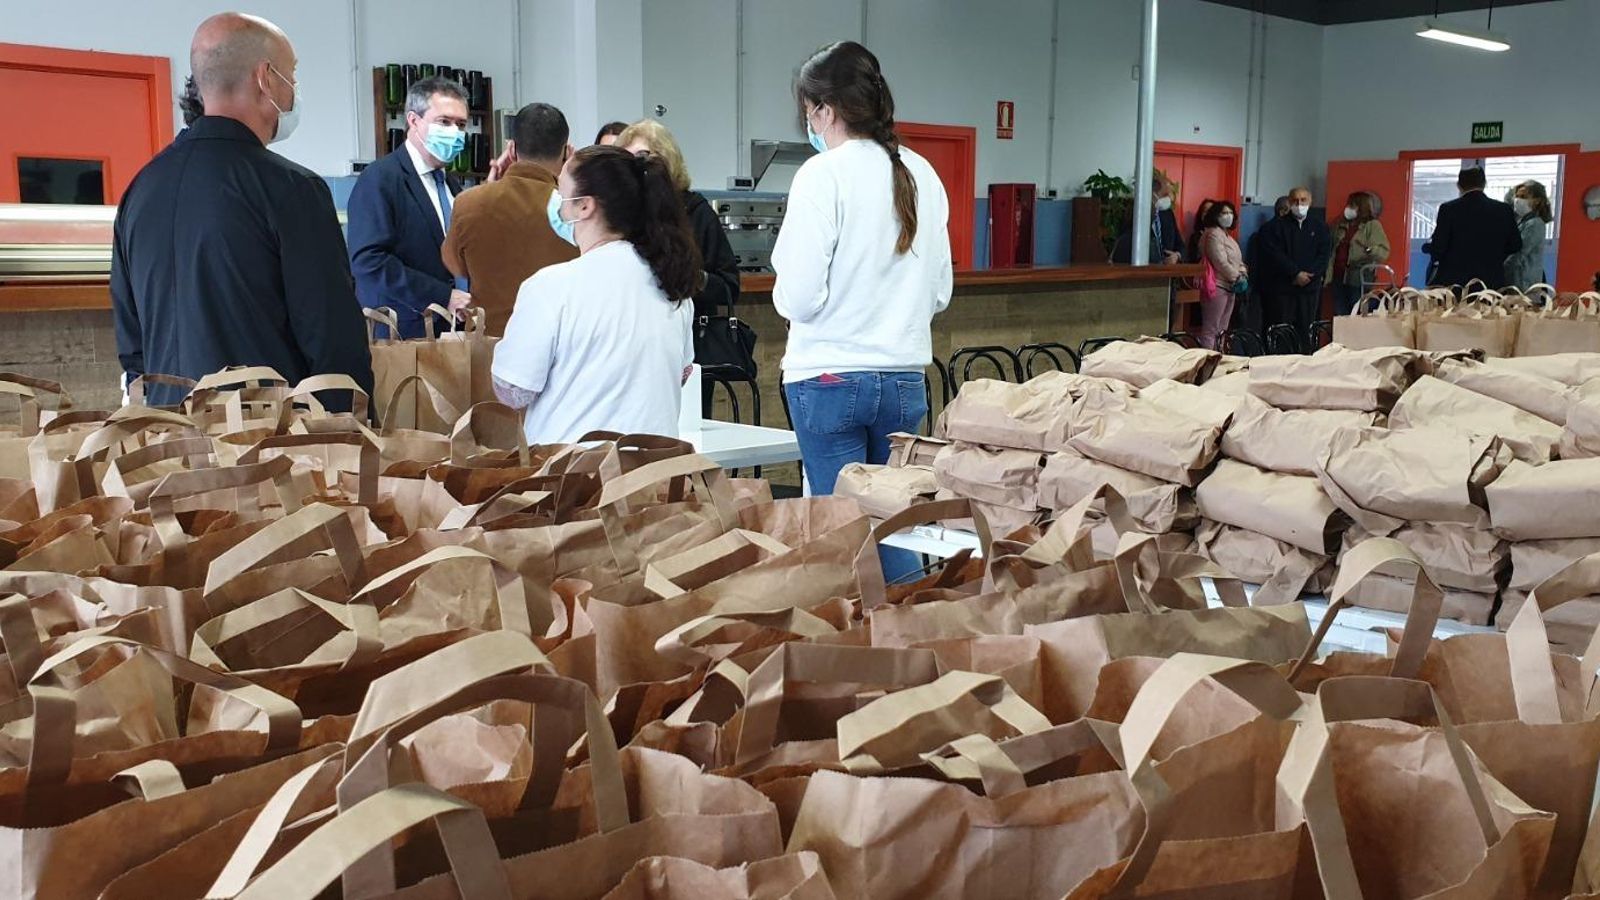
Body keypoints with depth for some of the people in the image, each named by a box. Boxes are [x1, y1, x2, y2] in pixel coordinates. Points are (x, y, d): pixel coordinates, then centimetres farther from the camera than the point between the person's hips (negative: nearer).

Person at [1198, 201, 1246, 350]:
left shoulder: (1227, 235, 21)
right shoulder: (1213, 234, -10)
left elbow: (1237, 260, 22)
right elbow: (1220, 262, -17)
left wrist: (1243, 273, 2)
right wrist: (1237, 277, -11)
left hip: (1229, 287, 10)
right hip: (1217, 287, -10)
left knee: (1222, 330, 10)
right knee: (1211, 329, -10)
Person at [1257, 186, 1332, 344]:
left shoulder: (1320, 226, 13)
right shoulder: (1275, 226, 3)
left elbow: (1325, 253, 4)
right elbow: (1274, 255, -7)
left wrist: (1309, 274, -11)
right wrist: (1296, 273, -14)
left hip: (1310, 286, 3)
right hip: (1281, 287, -3)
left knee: (1305, 331, 2)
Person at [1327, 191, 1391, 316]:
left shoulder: (1372, 225, -3)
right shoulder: (1341, 225, 14)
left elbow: (1384, 251, -11)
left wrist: (1371, 250, -33)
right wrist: (1328, 275, 8)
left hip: (1359, 279, -6)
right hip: (1339, 278, 6)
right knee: (1339, 316, 7)